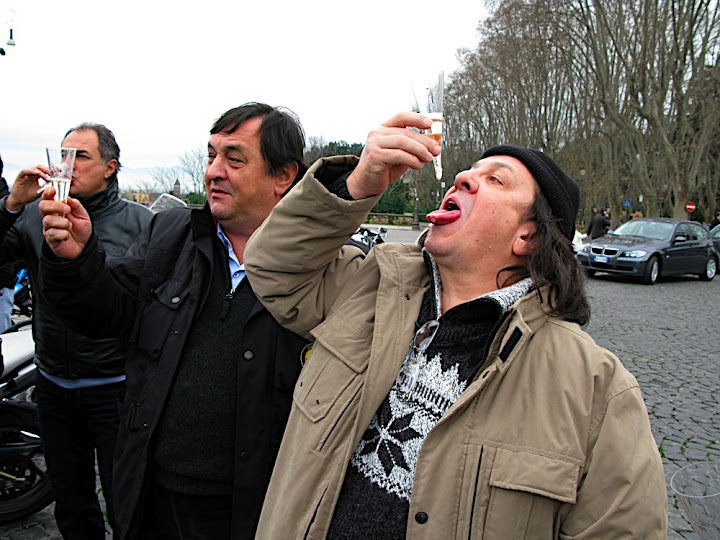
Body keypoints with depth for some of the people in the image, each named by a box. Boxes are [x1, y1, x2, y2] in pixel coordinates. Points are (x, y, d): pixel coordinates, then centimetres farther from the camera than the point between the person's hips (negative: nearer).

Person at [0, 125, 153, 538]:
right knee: (71, 502, 22)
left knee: (124, 506, 9)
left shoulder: (140, 222, -7)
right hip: (54, 387, 4)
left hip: (115, 389, -4)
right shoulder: (36, 215, 3)